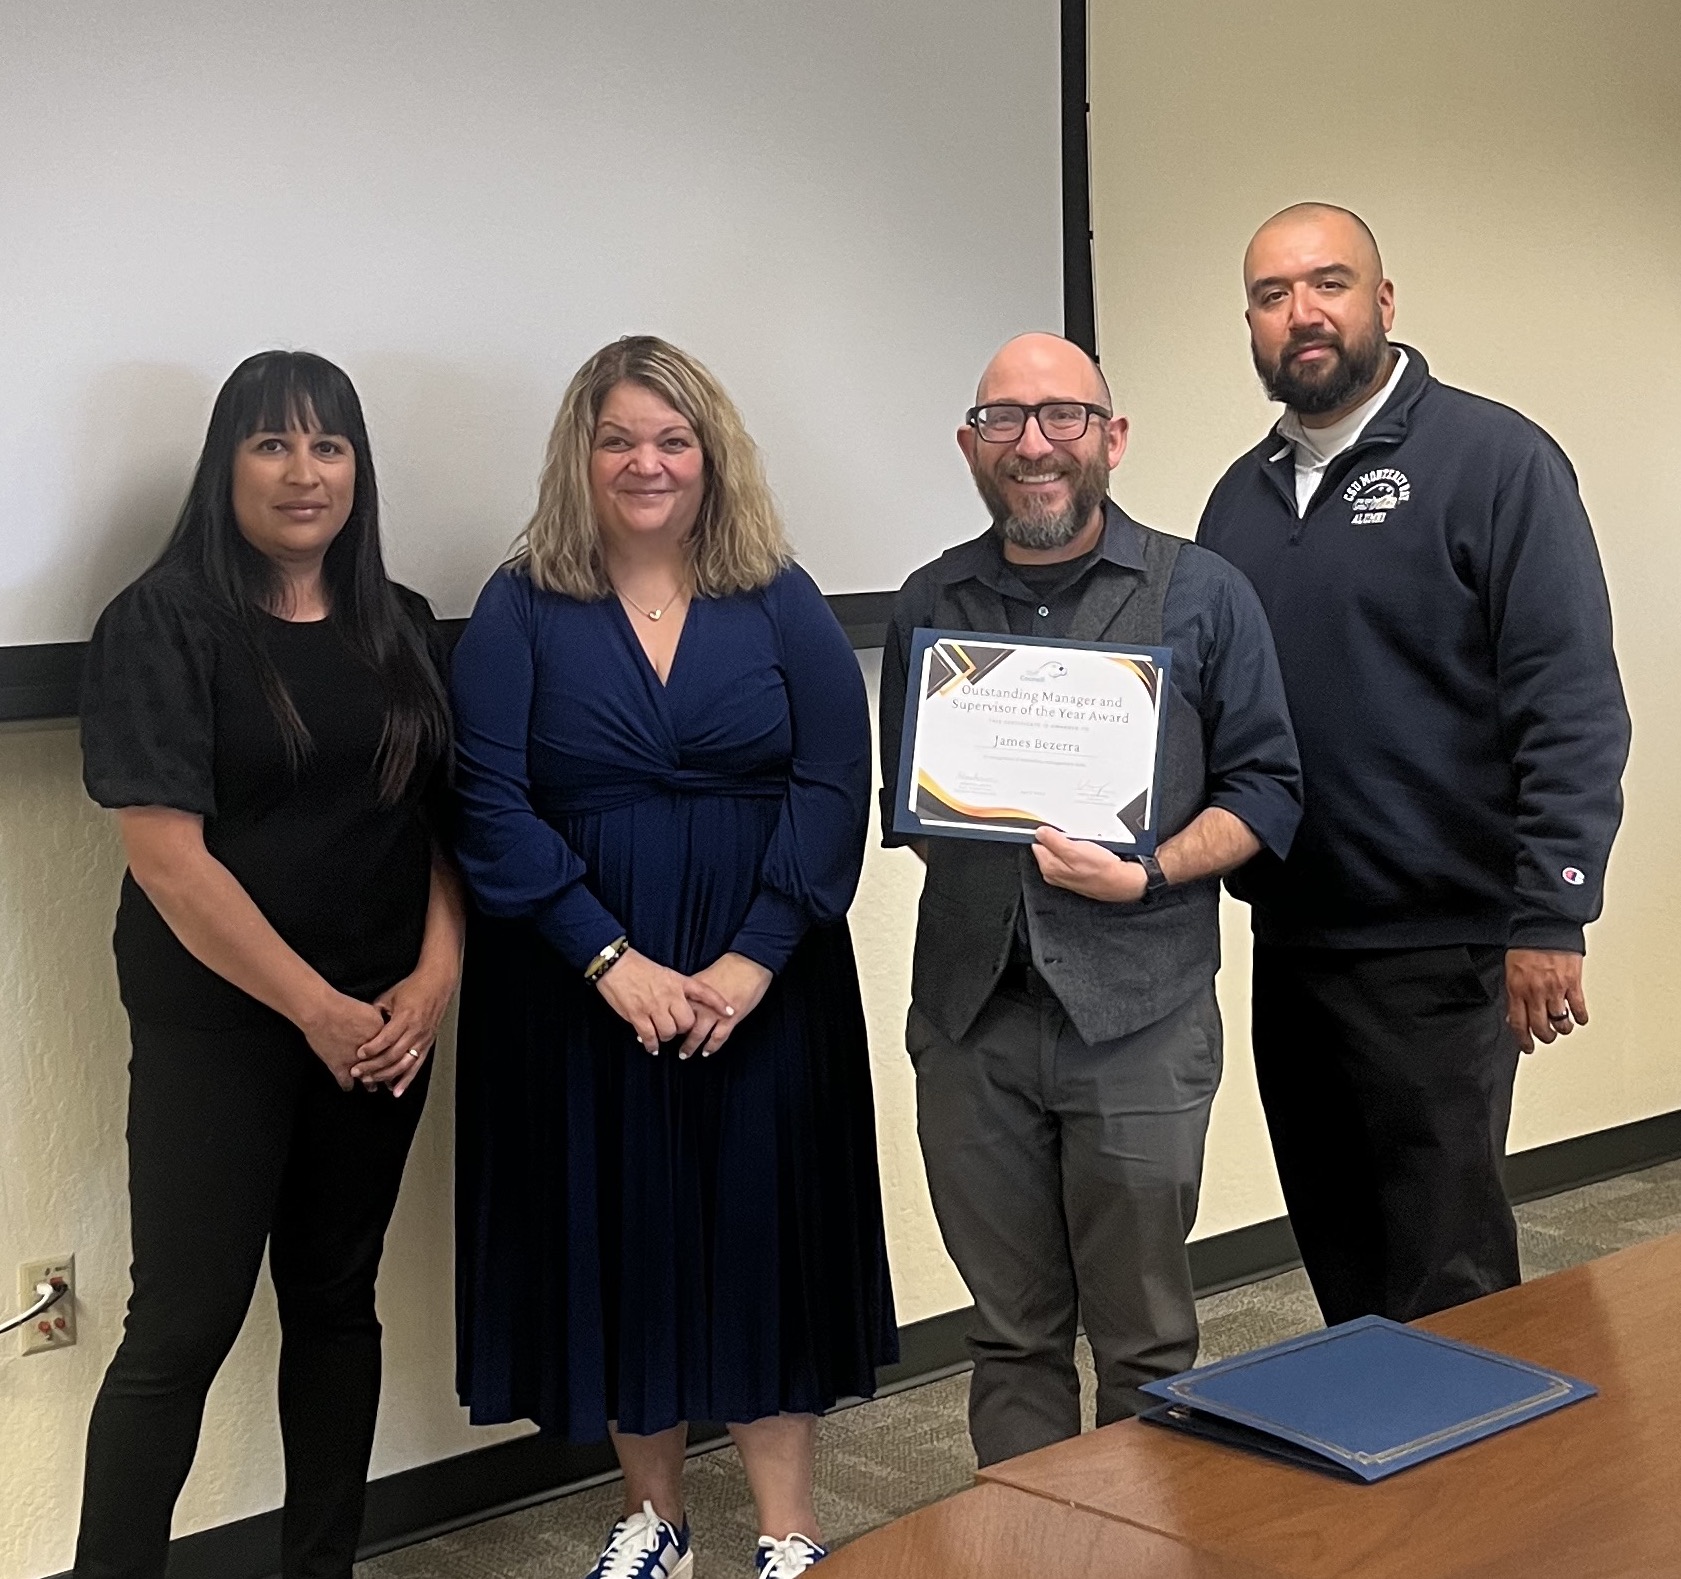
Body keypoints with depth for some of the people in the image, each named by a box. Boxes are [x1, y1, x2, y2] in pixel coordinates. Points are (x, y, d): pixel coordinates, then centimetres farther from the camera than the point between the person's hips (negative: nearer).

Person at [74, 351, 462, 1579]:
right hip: (218, 1027, -5)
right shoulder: (163, 624, -8)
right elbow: (167, 854, -14)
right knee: (184, 1325, -2)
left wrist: (434, 981, -7)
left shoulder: (403, 629, 8)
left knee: (336, 1296, 13)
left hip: (384, 1025, 5)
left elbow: (449, 820, 8)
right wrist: (315, 1008, -14)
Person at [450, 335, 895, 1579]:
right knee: (619, 1231, 8)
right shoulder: (523, 609, 1)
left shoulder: (781, 604, 3)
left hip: (763, 984, 0)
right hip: (584, 986, 0)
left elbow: (833, 785, -6)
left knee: (767, 1231, 4)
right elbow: (490, 803, -8)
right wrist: (613, 961, -16)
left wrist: (753, 960, -16)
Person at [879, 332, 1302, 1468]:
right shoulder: (929, 605, 12)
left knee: (1143, 1341, 7)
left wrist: (1150, 874, -15)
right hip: (970, 1014, 3)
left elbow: (1266, 788, 1)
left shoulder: (1200, 594, 3)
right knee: (1011, 1332, 12)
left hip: (1137, 1011, -2)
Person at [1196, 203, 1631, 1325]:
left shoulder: (1494, 461, -8)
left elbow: (1574, 707, -13)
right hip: (1288, 940, 6)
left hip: (1438, 947, -6)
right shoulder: (1243, 495, 11)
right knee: (1338, 1260, 18)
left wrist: (1550, 918, -18)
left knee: (1445, 1282, 1)